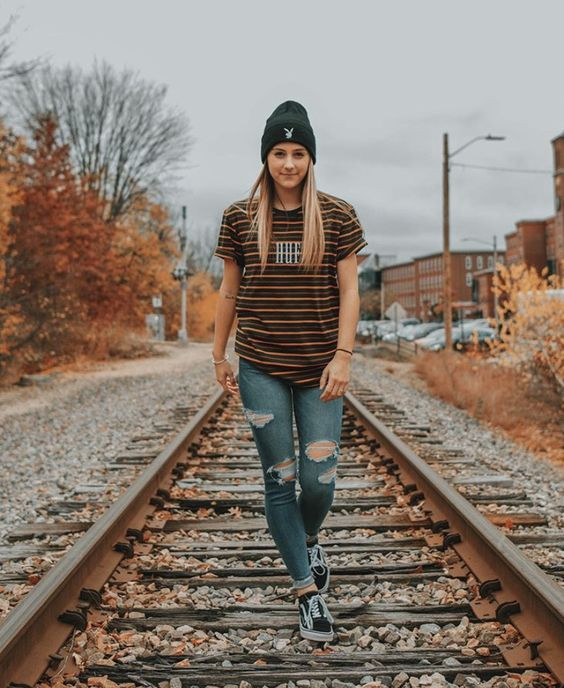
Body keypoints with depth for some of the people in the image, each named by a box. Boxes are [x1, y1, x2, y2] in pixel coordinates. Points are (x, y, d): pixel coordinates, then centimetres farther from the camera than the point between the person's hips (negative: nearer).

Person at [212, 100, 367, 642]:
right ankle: (307, 589, 16)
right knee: (279, 479, 3)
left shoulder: (337, 216, 1)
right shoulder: (240, 217, 3)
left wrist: (342, 356, -8)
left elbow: (348, 291, 0)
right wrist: (219, 356, 9)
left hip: (318, 369, 0)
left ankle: (309, 537, 34)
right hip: (261, 368, 0)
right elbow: (229, 291, 9)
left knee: (318, 479, -2)